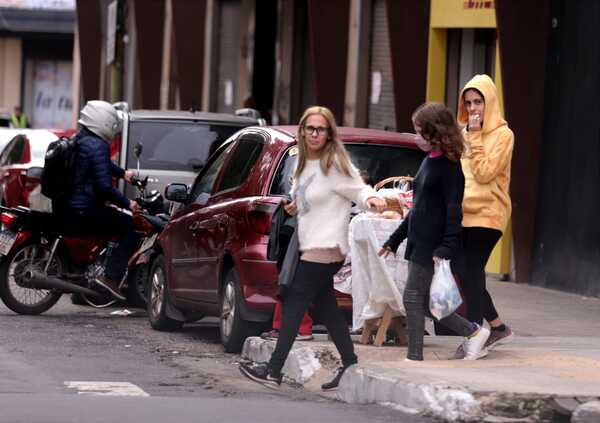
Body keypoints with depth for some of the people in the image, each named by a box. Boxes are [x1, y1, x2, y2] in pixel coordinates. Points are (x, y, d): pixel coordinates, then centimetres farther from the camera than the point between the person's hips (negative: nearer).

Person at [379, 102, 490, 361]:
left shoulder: (449, 167, -12)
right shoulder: (429, 162, 16)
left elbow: (453, 211, -17)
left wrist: (447, 247, -25)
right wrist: (395, 240, 25)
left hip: (432, 245, -9)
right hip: (418, 243, 9)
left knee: (413, 297, -7)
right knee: (423, 301, 9)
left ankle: (414, 357, -1)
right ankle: (473, 332, 19)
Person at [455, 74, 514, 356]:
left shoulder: (502, 135, -7)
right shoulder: (463, 132, 14)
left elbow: (484, 172, -16)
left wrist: (475, 139, -15)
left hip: (486, 214, -7)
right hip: (463, 214, 7)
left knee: (470, 274, -10)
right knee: (468, 274, 7)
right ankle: (497, 327, 19)